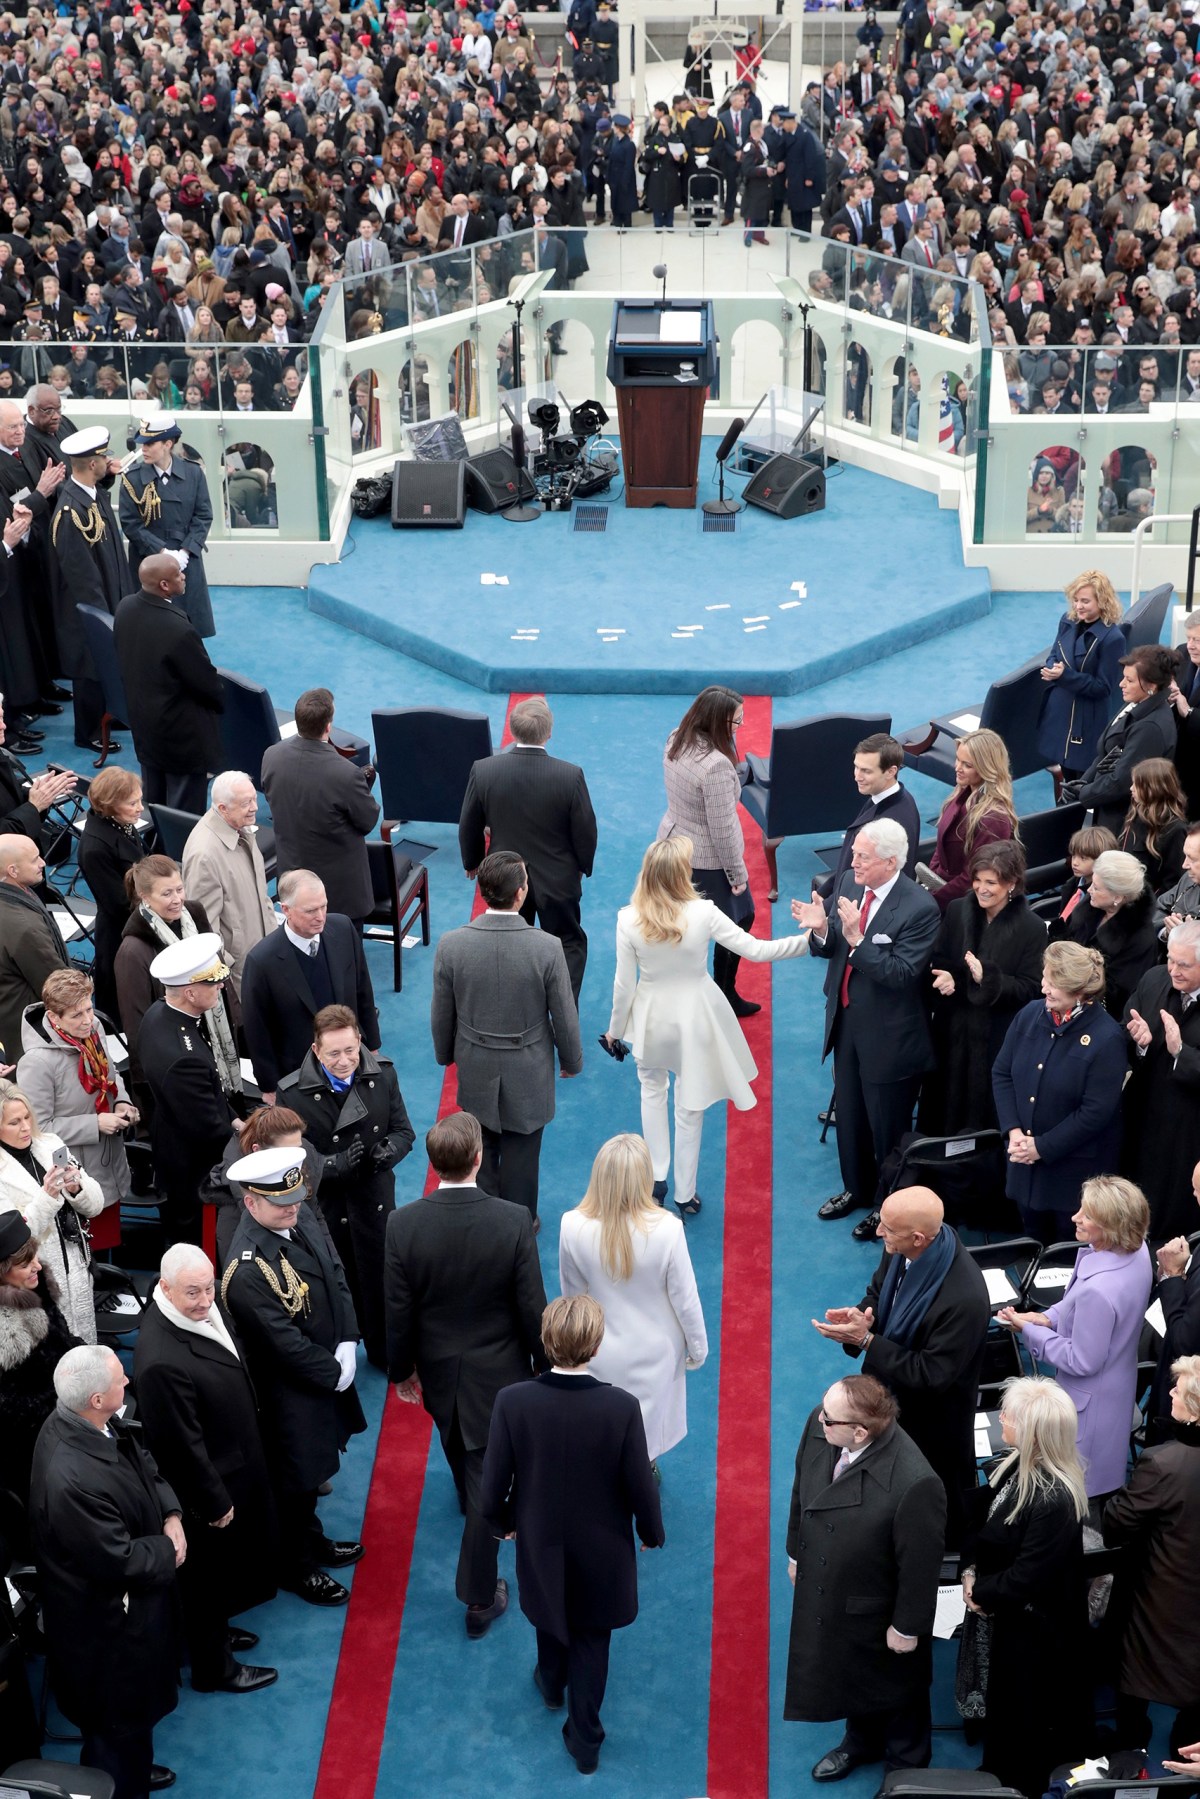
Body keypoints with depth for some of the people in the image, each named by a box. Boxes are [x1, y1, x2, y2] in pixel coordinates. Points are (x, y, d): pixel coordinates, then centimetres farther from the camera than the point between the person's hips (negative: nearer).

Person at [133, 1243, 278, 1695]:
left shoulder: (204, 1306, -13)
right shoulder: (162, 1361, -40)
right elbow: (182, 1445, -29)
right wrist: (214, 1502, -18)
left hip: (235, 1464, 8)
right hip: (206, 1486, -8)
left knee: (221, 1572, 30)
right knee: (209, 1577, 16)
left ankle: (216, 1630, 53)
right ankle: (213, 1668, 38)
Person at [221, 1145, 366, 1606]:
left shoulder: (301, 1218, -8)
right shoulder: (246, 1269, -34)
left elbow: (335, 1276, 0)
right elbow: (286, 1343, -27)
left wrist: (347, 1344, -9)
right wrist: (333, 1374, -15)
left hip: (328, 1369, 8)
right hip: (288, 1392, -8)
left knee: (312, 1469, 28)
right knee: (296, 1480, 13)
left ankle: (312, 1541, 50)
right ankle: (296, 1568, 35)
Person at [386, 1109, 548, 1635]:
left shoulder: (403, 1225, -22)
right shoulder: (514, 1222, -26)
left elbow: (398, 1311, -12)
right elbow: (532, 1307, -16)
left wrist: (402, 1370, 6)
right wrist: (544, 1365, 2)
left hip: (438, 1369, 3)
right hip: (497, 1370, -2)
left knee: (459, 1445, 32)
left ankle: (471, 1503, 62)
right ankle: (479, 1597, 17)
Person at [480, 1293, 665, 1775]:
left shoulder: (513, 1402, -27)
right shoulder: (622, 1408, -29)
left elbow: (492, 1487, -16)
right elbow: (640, 1487, -17)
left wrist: (502, 1521, 7)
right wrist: (652, 1532, 5)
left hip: (539, 1543, 1)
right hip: (601, 1550, -1)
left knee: (550, 1613, 32)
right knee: (591, 1638, 22)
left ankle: (552, 1684, 59)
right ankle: (584, 1740, 35)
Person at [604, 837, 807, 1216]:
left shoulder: (629, 919, -20)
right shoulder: (703, 914, -24)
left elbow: (624, 984, -11)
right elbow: (755, 950, -17)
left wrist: (615, 1029, 5)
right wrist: (808, 940, -8)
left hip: (651, 1016, 1)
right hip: (694, 1016, -1)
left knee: (652, 1091, 28)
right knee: (690, 1106, 15)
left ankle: (657, 1177, 30)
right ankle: (685, 1195, 27)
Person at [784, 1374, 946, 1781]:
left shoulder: (914, 1484, -41)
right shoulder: (818, 1426, -24)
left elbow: (920, 1564, -25)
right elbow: (802, 1489, -2)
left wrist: (907, 1627, -11)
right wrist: (796, 1553, 11)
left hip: (879, 1610, -6)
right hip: (825, 1591, 6)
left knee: (895, 1687, 25)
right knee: (848, 1672, 33)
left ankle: (905, 1767, 54)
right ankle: (863, 1742, 63)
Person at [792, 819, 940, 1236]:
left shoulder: (919, 908, -23)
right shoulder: (847, 883, -4)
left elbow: (901, 973, -28)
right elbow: (828, 949, 2)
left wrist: (856, 938, -36)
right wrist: (821, 929, -20)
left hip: (889, 1035, -7)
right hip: (845, 1021, 7)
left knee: (888, 1126, 10)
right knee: (848, 1113, 23)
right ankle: (857, 1188, 45)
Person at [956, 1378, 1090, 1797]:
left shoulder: (1054, 1499, -35)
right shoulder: (1018, 1464, -8)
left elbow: (1027, 1577, -28)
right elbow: (985, 1522, 5)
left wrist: (980, 1591, -13)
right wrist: (970, 1570, -9)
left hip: (1030, 1626, -8)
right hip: (1001, 1612, 8)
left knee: (1021, 1708, 15)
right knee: (998, 1697, 27)